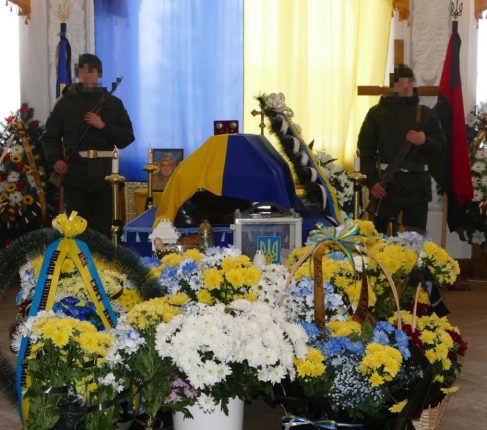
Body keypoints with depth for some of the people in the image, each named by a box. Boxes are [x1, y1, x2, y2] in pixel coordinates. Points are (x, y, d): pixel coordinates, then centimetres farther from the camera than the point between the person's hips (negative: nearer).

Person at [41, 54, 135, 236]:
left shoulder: (113, 103, 9)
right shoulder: (65, 102, 10)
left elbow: (127, 137, 5)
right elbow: (49, 135, 15)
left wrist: (103, 126, -9)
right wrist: (55, 159, 0)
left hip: (104, 173, 0)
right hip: (74, 172, 0)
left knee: (102, 227, -1)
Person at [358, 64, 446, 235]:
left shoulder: (426, 114, 8)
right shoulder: (377, 112, 4)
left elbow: (441, 146, 10)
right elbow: (365, 148, 1)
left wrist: (425, 142, -12)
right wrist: (372, 180, -8)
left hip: (417, 183, 1)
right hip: (387, 182, -1)